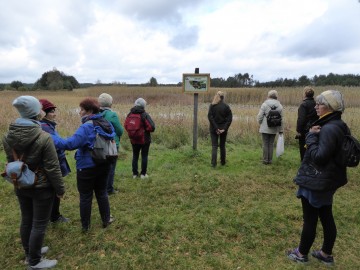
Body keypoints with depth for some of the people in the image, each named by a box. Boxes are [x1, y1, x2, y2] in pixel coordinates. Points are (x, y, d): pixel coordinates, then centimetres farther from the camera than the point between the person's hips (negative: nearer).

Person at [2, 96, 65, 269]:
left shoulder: (8, 137, -3)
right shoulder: (43, 138, -24)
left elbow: (11, 163, 11)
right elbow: (52, 168, -20)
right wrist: (60, 189, -9)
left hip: (21, 187, 7)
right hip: (41, 188, -7)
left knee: (26, 220, 21)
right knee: (39, 224, 7)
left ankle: (29, 253, 40)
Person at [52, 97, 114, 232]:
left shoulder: (86, 127, -24)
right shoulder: (107, 124, 1)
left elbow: (69, 144, -30)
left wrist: (51, 137, -22)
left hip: (87, 168, -7)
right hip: (104, 165, 7)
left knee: (85, 197, 10)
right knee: (102, 193, 21)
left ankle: (85, 226, 25)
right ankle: (106, 220, 33)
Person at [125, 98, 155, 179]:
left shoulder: (130, 114, -2)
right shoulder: (145, 115, -16)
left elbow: (126, 126, 3)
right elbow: (152, 127, -20)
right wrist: (145, 129, -1)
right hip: (145, 139, -4)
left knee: (135, 156, 15)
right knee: (144, 156, 8)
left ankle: (135, 173, 20)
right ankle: (143, 174, 13)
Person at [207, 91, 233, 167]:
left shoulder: (212, 106, -4)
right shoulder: (226, 106, -2)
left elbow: (210, 117, -12)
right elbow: (229, 119, -8)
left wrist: (216, 128, -12)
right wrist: (224, 128, -10)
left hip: (214, 129, -1)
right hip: (223, 129, 1)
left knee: (214, 146, 4)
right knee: (222, 146, 15)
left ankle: (213, 163, -3)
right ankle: (223, 162, 26)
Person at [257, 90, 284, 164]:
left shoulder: (265, 104, -9)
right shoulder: (279, 106, 2)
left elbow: (260, 116, -9)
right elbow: (281, 119, 5)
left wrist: (260, 123, 10)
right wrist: (281, 130, 12)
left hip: (265, 128, -3)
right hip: (274, 129, 3)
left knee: (265, 144, 4)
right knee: (271, 144, 11)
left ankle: (265, 160, 10)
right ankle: (270, 160, 17)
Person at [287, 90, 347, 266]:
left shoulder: (329, 129, -25)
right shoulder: (338, 126, 8)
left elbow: (319, 157, -27)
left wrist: (311, 137, -19)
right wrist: (314, 136, 1)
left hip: (316, 182, -10)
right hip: (327, 181, 10)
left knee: (310, 220, 6)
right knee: (326, 217, 19)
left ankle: (302, 254, 24)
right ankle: (326, 254, 34)